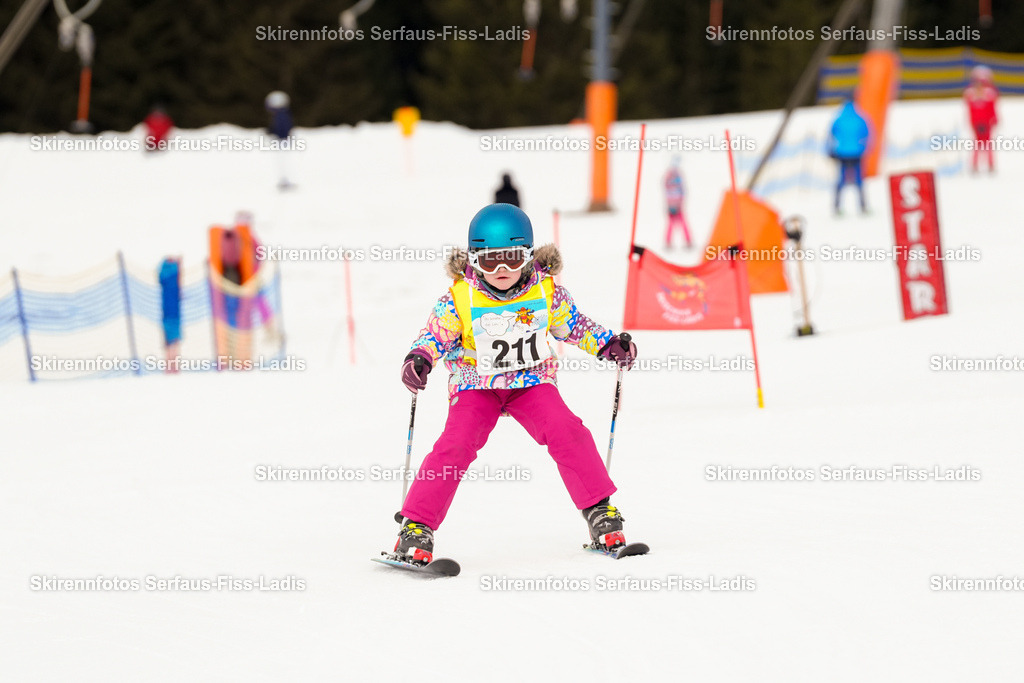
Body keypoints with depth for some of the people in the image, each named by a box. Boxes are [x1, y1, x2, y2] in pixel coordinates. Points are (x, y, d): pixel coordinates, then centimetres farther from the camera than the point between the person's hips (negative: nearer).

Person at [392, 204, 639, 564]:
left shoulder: (546, 292, -8)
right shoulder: (459, 300, -14)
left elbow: (573, 325, 9)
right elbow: (435, 335, -5)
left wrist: (609, 344, -2)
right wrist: (419, 359, -26)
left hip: (531, 382, 1)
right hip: (476, 385, -1)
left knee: (567, 431, -21)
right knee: (455, 445, -21)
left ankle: (599, 511, -8)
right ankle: (416, 527, -14)